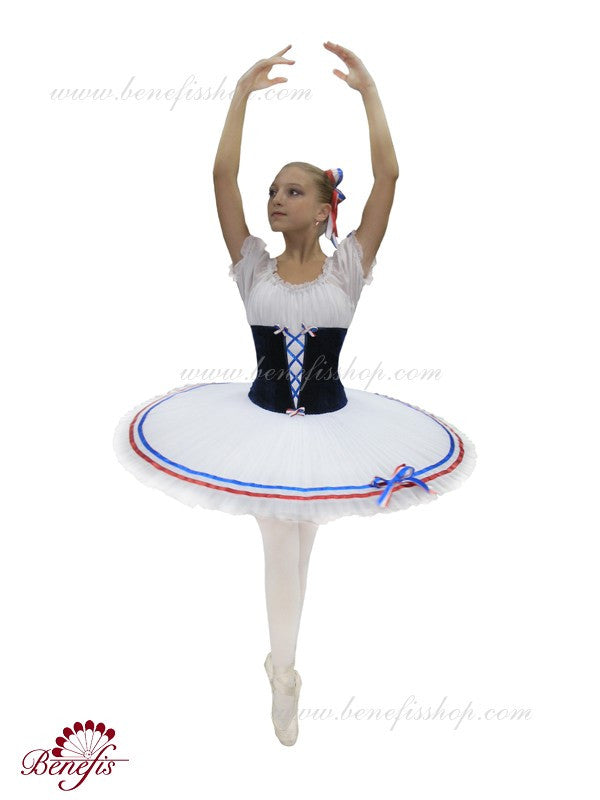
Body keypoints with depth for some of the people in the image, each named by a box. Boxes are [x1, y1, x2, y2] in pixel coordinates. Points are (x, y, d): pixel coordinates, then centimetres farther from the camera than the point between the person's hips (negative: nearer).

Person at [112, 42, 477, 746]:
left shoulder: (348, 267, -6)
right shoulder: (253, 267, -3)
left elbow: (387, 174, -12)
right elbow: (222, 176, -8)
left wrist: (368, 89, -7)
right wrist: (243, 93, -5)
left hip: (329, 426, 0)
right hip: (259, 422, 1)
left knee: (299, 540, 17)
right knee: (279, 545, 13)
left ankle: (282, 666, 42)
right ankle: (283, 673, 37)